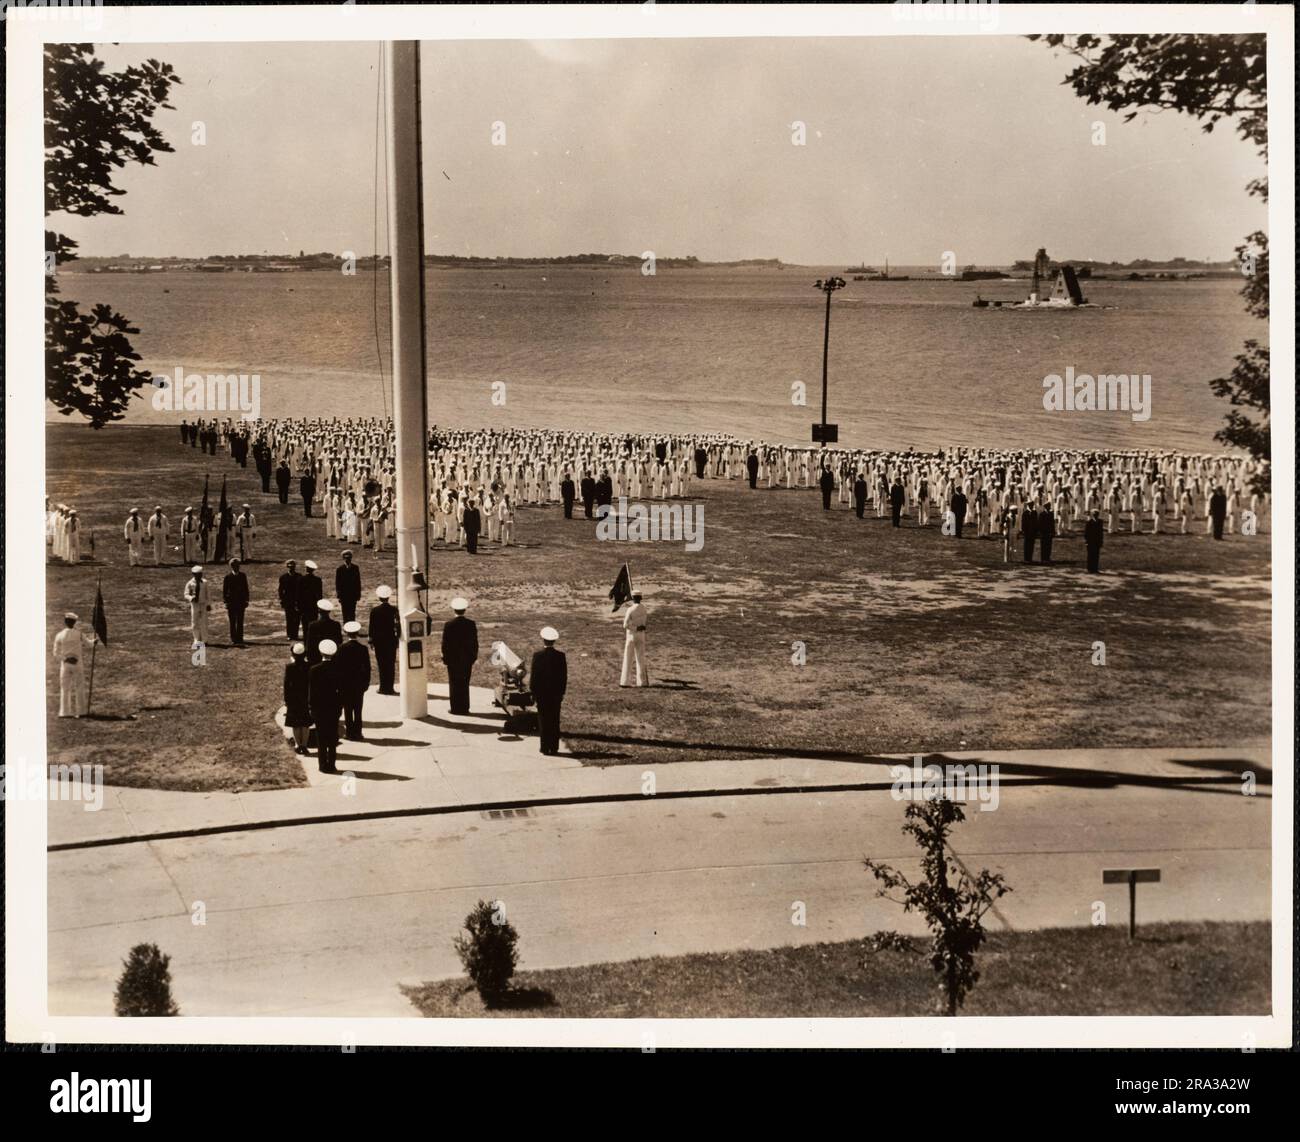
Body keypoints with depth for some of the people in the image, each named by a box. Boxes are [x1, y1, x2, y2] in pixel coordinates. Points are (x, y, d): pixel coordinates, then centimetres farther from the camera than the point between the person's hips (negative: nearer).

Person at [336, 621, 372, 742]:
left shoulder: (342, 648, -9)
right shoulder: (363, 648, -6)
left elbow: (338, 666, -6)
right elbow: (367, 667, -3)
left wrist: (338, 682, 3)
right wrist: (366, 682, 7)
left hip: (345, 683, -1)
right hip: (359, 682, 1)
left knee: (347, 708, 5)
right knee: (358, 709, 6)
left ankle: (349, 732, 5)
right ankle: (357, 733, 6)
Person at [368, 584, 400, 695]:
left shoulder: (375, 610, -8)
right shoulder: (394, 609, -5)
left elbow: (371, 626, -4)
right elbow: (397, 625, -2)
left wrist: (371, 640, 4)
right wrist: (398, 638, 9)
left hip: (379, 640, -1)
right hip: (391, 639, 1)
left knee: (382, 664, 4)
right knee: (391, 664, 6)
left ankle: (383, 687, 3)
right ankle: (389, 687, 6)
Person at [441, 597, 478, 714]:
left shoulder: (448, 624, -11)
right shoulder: (471, 624, -5)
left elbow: (445, 643, -7)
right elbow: (475, 643, -1)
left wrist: (445, 658, 1)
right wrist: (473, 657, 9)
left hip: (452, 659, -2)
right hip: (467, 659, 2)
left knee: (454, 684, 5)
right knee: (465, 684, 9)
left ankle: (455, 708, 4)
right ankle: (464, 708, 11)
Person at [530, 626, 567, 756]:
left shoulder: (538, 656, -11)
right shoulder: (560, 655, -5)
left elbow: (533, 676, -8)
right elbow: (564, 675, -1)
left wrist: (533, 693, 2)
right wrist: (562, 692, 9)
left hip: (541, 692, -2)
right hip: (556, 693, 2)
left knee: (543, 720, 5)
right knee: (555, 721, 9)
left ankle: (545, 747, 4)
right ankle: (554, 748, 10)